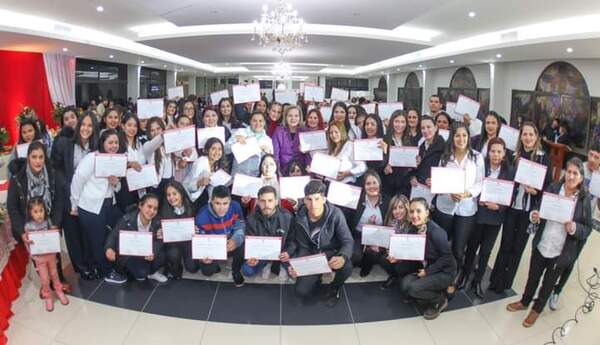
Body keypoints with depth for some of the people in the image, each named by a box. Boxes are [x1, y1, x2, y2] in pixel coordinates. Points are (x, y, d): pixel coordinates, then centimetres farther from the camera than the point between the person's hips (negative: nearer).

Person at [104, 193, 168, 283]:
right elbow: (113, 235, -15)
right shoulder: (127, 219, -21)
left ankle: (151, 272, 11)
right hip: (128, 255, -4)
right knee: (141, 273, -28)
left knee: (161, 256, -24)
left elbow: (158, 241, -12)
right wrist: (109, 249, -37)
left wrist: (153, 253, -35)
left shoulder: (157, 222, -12)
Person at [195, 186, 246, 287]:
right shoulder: (202, 216, -26)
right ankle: (216, 262, 23)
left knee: (242, 247, -31)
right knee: (207, 271, -16)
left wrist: (236, 240, -39)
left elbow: (240, 228, -15)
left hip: (230, 244, 0)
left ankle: (236, 271, 1)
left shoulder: (235, 207, -23)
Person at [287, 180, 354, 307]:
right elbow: (304, 248, -3)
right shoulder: (300, 219, -13)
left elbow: (348, 241, -23)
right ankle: (317, 278, 23)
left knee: (346, 267, -35)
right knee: (302, 291, -15)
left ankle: (335, 288, 3)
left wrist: (342, 257, -47)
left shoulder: (335, 214, -22)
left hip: (332, 253, -2)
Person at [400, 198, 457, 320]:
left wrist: (428, 271, -20)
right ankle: (434, 293, 11)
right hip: (426, 268, 7)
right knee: (404, 285, -14)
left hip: (445, 271, -7)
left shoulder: (436, 232, -26)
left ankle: (440, 300, 5)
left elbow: (447, 257, -20)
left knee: (413, 288, -23)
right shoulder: (413, 229, -5)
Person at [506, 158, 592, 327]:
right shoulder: (552, 188, -8)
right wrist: (535, 216, -21)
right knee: (533, 277, 20)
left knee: (548, 283, 19)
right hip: (541, 246, 1)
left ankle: (536, 309, 41)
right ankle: (524, 302, 45)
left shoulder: (585, 199, -11)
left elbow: (587, 229, -6)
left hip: (562, 252, -1)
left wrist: (574, 228, -26)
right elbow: (540, 210, 1)